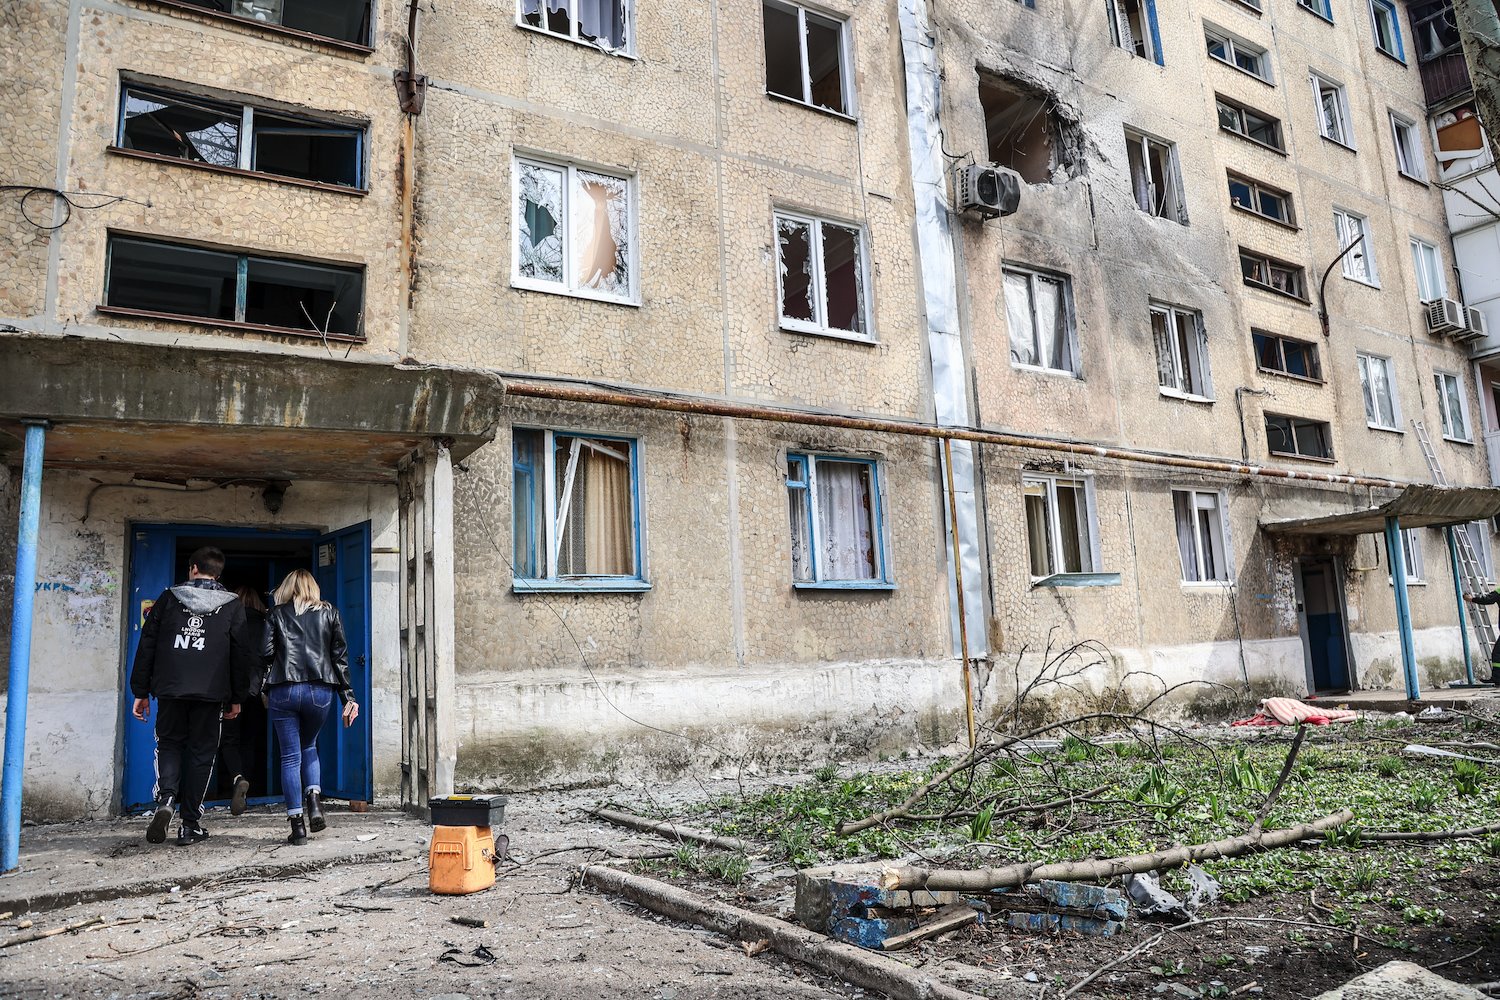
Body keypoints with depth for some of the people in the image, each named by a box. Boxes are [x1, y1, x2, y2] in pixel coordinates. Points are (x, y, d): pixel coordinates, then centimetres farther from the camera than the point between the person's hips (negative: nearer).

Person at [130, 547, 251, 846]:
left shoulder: (169, 598, 6)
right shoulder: (233, 605, 5)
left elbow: (146, 646, 5)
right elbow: (241, 654, 4)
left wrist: (141, 691, 10)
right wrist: (237, 698, 10)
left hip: (170, 689, 1)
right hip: (210, 692, 0)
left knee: (169, 744, 17)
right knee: (201, 752, 7)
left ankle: (165, 798, -9)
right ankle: (190, 824, 9)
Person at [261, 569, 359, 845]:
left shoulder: (276, 614, 8)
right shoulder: (329, 612, 11)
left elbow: (266, 652, -2)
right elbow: (340, 655, 7)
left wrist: (265, 690, 16)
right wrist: (347, 697, 7)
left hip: (283, 690, -1)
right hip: (320, 690, 2)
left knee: (290, 756, 5)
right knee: (308, 746, 23)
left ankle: (297, 825, 4)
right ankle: (314, 802, 2)